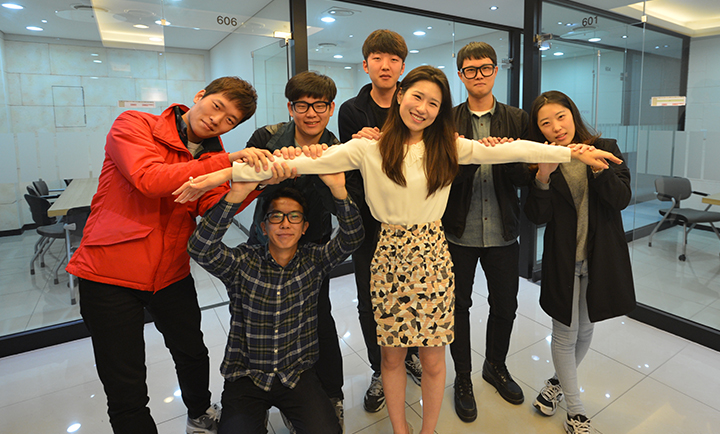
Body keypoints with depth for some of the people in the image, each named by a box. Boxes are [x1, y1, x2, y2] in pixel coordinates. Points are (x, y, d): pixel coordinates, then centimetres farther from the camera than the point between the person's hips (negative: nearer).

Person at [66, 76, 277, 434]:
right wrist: (228, 161, -30)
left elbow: (214, 208, -14)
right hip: (109, 273, -4)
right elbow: (149, 179, -28)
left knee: (193, 354, 21)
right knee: (127, 393, 3)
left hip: (171, 274, 5)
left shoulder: (213, 155, 4)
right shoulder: (133, 125, -8)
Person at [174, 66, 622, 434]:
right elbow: (308, 161, -12)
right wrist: (225, 173, -17)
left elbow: (510, 149, 0)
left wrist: (574, 152, -4)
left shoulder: (449, 147, 3)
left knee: (433, 356, 10)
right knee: (392, 352, 13)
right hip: (390, 256, 0)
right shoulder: (370, 147, -4)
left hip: (432, 256, 1)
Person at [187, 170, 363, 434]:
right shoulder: (242, 262, -8)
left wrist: (338, 189, -34)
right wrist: (236, 194, -37)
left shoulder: (313, 261, -4)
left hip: (299, 374, 1)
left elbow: (351, 238, -18)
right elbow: (200, 249, -25)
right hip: (246, 376, 0)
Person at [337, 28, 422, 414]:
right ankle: (380, 371, 32)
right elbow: (350, 169, -4)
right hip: (368, 222, 0)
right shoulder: (351, 111, 0)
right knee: (370, 301, 10)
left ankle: (411, 354, 42)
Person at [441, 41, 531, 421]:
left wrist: (506, 156, -22)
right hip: (459, 232, -2)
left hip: (503, 233, 2)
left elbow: (525, 177, -3)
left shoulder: (517, 120, 4)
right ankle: (463, 378, 34)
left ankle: (496, 365, 43)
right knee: (458, 305, 11)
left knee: (505, 305, 15)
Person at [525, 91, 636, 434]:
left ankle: (559, 382, 43)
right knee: (565, 335, 7)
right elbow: (537, 217, -12)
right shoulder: (542, 160, -4)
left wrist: (598, 167, -27)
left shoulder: (605, 149, -1)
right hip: (563, 261, -1)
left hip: (602, 258, 2)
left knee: (585, 331, 16)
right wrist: (542, 177, -26)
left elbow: (622, 198, -12)